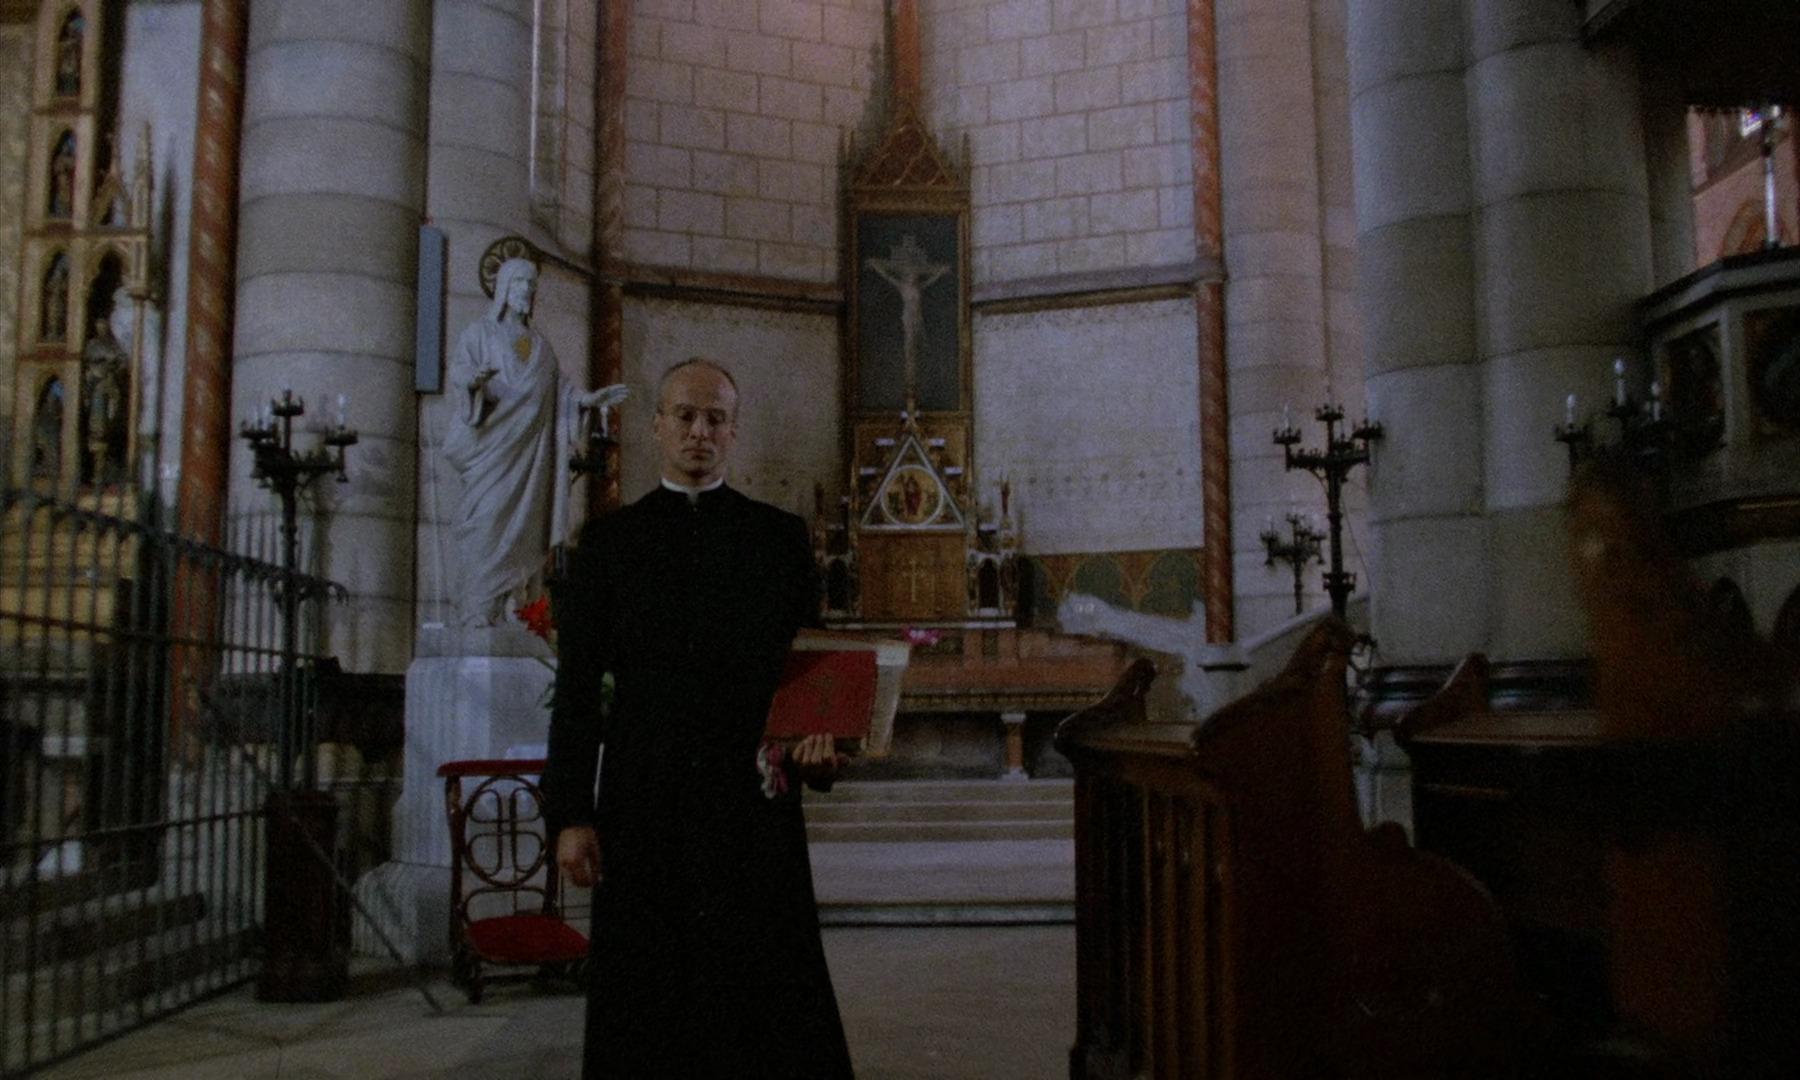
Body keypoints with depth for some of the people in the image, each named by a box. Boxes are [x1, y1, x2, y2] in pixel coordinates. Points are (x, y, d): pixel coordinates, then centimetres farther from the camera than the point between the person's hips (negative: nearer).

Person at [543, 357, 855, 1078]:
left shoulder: (780, 536, 8)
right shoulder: (608, 541, 7)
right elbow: (576, 689, 4)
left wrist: (822, 737, -11)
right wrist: (570, 815, -2)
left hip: (755, 798, 0)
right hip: (644, 808, 0)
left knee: (770, 989, 2)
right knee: (645, 1003, 5)